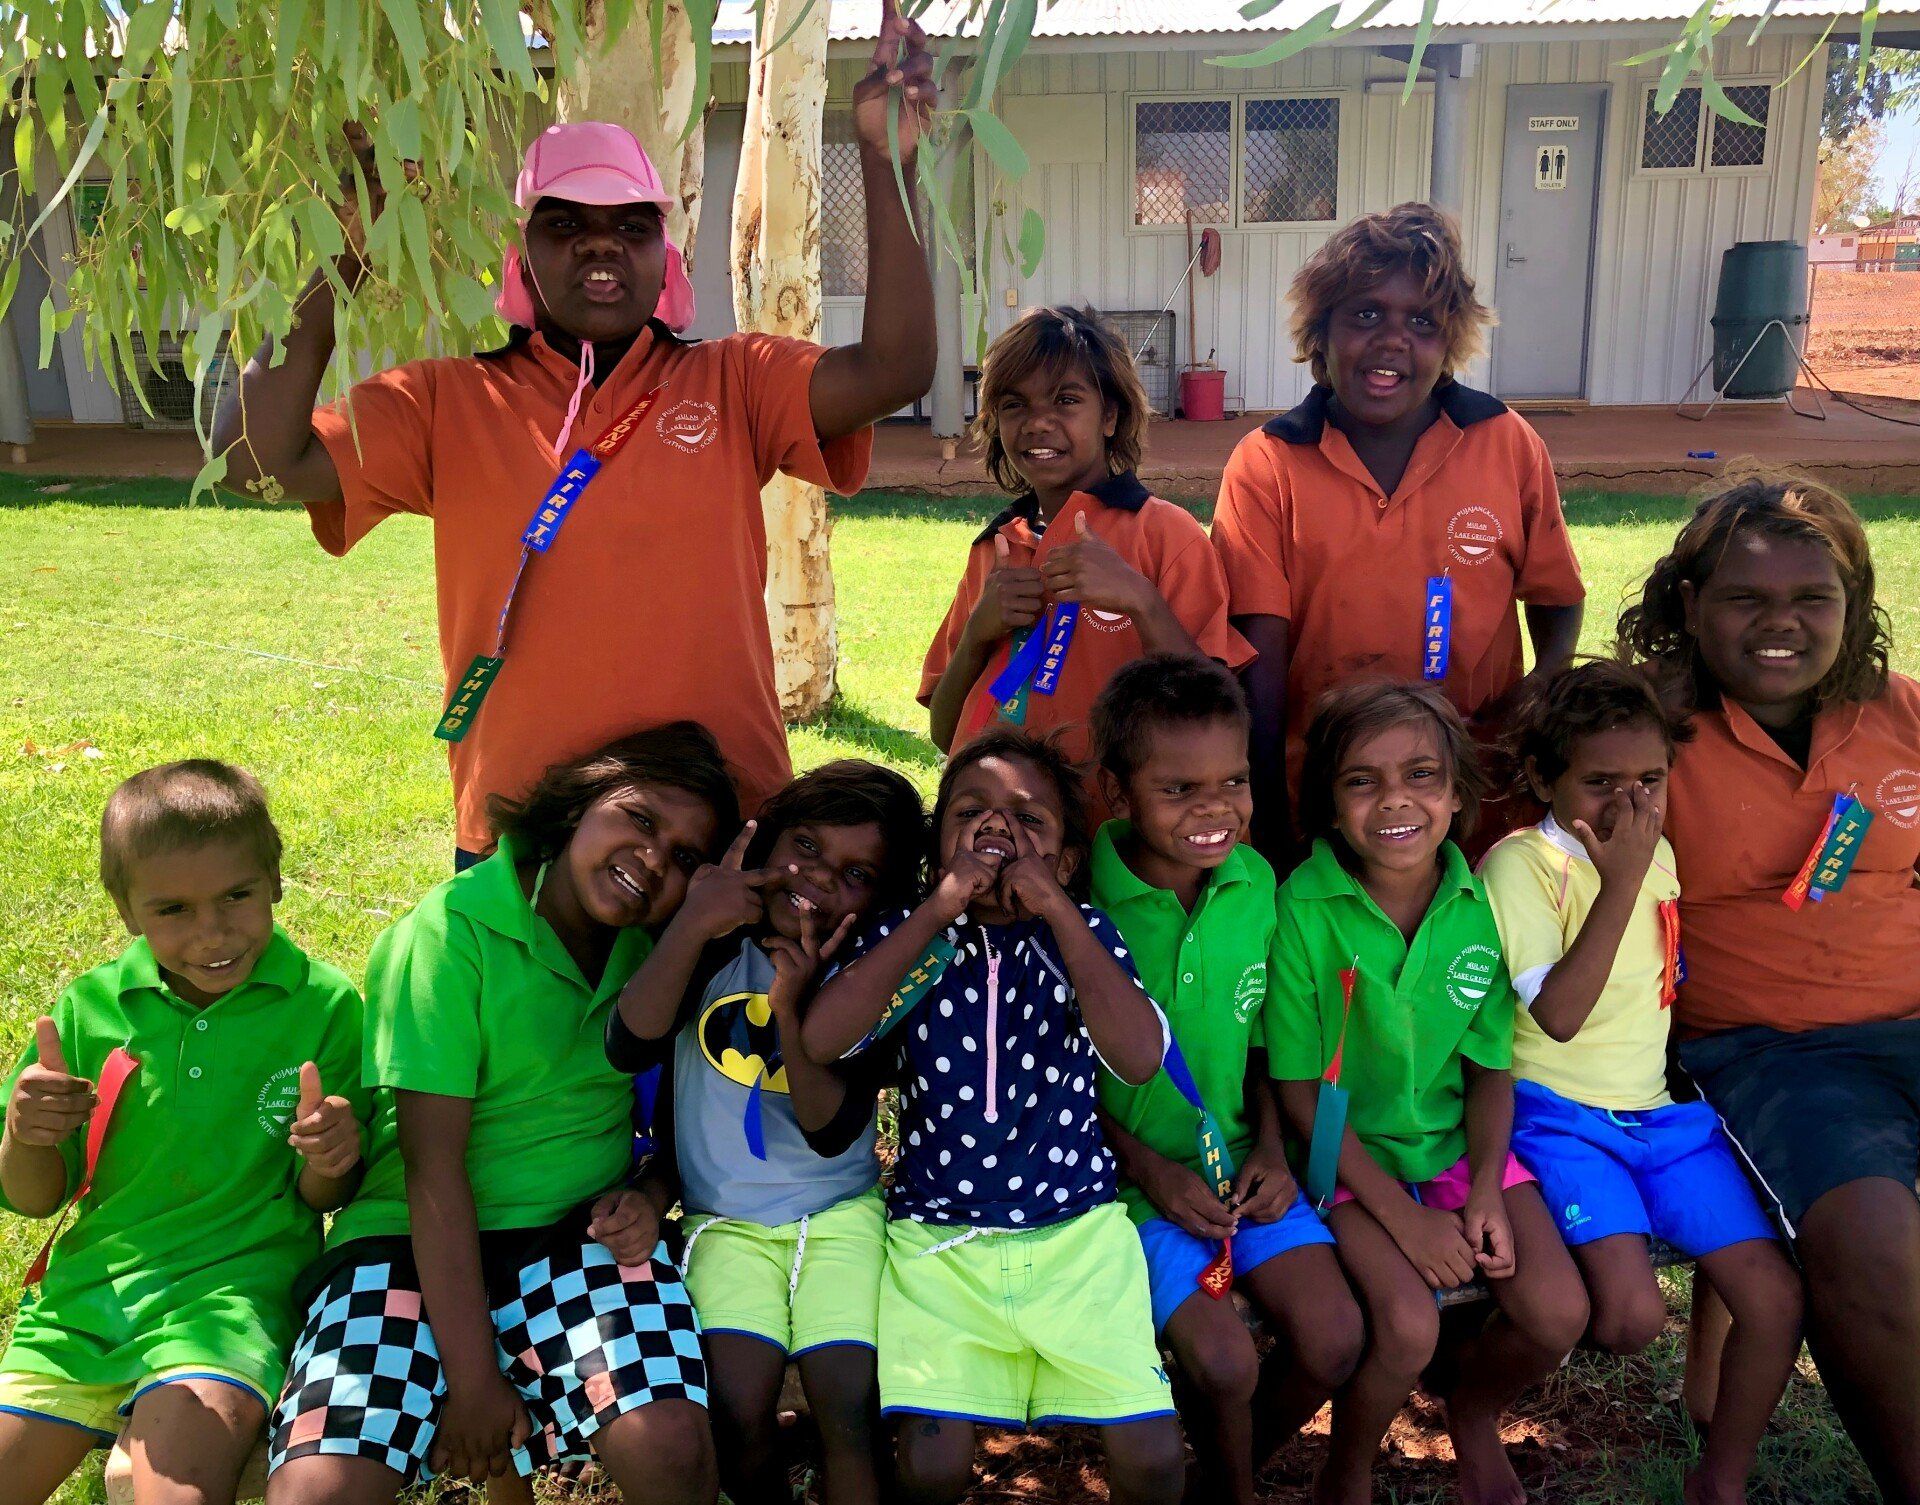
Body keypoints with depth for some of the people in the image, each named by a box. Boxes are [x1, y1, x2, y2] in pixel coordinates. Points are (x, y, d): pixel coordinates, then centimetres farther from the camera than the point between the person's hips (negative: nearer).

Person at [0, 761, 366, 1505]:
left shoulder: (324, 1006, -7)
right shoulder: (89, 1010, 0)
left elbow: (319, 1198, 0)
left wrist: (330, 1163, -23)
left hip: (229, 1292, -3)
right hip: (81, 1300, 4)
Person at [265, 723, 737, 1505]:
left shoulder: (658, 947, 5)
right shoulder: (454, 929, -11)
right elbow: (434, 1164, -14)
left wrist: (652, 1195, -8)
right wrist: (474, 1380, -16)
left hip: (585, 1234, 3)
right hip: (418, 1238, -3)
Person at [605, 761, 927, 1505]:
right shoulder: (716, 945, -3)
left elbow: (832, 1131, -12)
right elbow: (630, 1047, -17)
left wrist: (791, 1007, -26)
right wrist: (689, 927, -28)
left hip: (841, 1213, 0)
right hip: (726, 1221, 0)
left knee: (849, 1403, -19)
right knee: (738, 1412, -18)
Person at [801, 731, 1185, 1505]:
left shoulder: (1083, 934, 1)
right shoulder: (905, 934, 1)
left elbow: (1141, 1056, -17)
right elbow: (819, 1039, -17)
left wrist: (1054, 906, -18)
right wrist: (939, 909, -17)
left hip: (1077, 1231, 1)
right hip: (937, 1237, 0)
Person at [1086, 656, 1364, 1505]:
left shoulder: (1254, 881, -1)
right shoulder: (1080, 900, -17)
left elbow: (1259, 1036, 10)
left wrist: (1271, 1150, -3)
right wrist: (1148, 1170, -13)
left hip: (1237, 1160, 5)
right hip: (1128, 1171, -5)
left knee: (1333, 1337, -9)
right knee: (1222, 1358, -18)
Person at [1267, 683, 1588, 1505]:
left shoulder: (1480, 900, -8)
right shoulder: (1304, 908, -18)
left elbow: (1490, 1067, 3)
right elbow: (1300, 1087, -12)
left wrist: (1486, 1192, -11)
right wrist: (1402, 1217, -15)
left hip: (1460, 1139, 4)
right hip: (1351, 1151, -3)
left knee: (1558, 1313, -13)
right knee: (1408, 1327, -24)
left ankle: (1473, 1411, 24)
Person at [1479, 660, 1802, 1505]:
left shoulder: (1662, 853, 7)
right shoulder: (1523, 863, -13)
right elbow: (1558, 1015, -23)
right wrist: (1621, 880, -24)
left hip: (1664, 1108, 6)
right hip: (1563, 1112, -6)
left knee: (1777, 1300, -4)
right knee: (1631, 1318, -22)